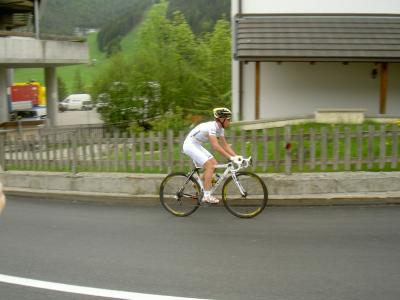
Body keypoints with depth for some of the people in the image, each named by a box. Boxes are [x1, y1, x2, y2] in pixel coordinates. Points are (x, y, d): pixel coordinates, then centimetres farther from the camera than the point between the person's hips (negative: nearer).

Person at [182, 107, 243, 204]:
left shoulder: (219, 128, 2)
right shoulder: (211, 127, -26)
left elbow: (225, 145, 4)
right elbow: (215, 146, -34)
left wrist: (236, 156, -7)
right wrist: (231, 158, -36)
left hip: (197, 145, 9)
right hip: (190, 145, -9)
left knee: (214, 164, 2)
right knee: (210, 166, -18)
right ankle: (207, 196, -14)